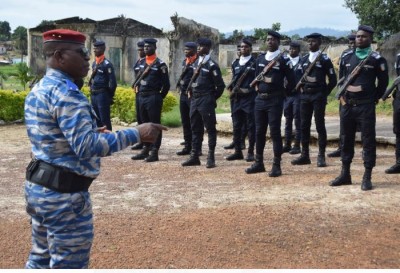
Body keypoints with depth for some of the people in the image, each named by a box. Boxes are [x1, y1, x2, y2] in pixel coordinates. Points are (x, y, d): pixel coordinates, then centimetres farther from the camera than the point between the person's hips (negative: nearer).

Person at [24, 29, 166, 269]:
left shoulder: (38, 90, 11)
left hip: (38, 185, 10)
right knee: (69, 265, 3)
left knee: (41, 259, 22)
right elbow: (86, 146, -28)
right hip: (64, 193, -10)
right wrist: (137, 134, -26)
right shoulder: (66, 93, -20)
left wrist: (90, 131, 15)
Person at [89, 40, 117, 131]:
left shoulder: (107, 64, -11)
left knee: (105, 120, -5)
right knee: (96, 119, 13)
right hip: (93, 95, 8)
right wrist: (92, 91, 14)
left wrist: (110, 96, -9)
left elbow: (112, 82, -12)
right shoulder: (94, 63, 13)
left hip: (102, 95, -8)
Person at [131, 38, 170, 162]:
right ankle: (145, 150, 20)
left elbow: (166, 84, -7)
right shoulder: (142, 62, 12)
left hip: (153, 97, -7)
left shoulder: (160, 64, -8)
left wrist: (159, 98, -2)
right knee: (144, 124, 12)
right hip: (142, 97, 7)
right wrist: (139, 93, 15)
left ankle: (154, 152, 1)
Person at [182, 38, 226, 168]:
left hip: (206, 100, -8)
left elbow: (220, 85, -10)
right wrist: (191, 93, 14)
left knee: (210, 128, 0)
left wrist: (212, 98, -1)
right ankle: (194, 156, 18)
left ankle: (211, 157, 4)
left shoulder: (212, 65, -10)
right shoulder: (196, 63, 13)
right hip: (194, 99, 8)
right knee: (195, 129, 11)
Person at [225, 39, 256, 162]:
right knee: (237, 126, 8)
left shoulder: (255, 63, -2)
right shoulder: (235, 63, 16)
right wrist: (231, 90, 8)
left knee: (251, 126, -1)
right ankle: (238, 152, 15)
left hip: (250, 98, -6)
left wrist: (249, 90, -13)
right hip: (236, 98, 6)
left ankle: (251, 152, 5)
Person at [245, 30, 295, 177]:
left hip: (275, 101, -6)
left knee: (275, 132, -5)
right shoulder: (260, 58, 12)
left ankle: (276, 166, 1)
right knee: (259, 132, 10)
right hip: (260, 99, 6)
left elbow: (291, 81, -4)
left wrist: (281, 93, 3)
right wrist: (258, 87, 13)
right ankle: (259, 163, 20)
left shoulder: (284, 60, -6)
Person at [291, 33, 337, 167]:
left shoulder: (324, 59, -3)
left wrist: (324, 94, -1)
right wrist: (301, 90, 8)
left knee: (320, 126, -2)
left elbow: (333, 80, -2)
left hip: (318, 96, -5)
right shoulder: (304, 59, 11)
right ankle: (305, 155, 13)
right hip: (305, 96, 5)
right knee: (304, 126, 6)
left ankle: (321, 156, 2)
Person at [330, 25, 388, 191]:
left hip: (366, 107, -4)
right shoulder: (346, 57, 8)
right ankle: (345, 175, 21)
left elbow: (383, 82, 4)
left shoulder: (376, 59, -3)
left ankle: (367, 178, 5)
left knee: (368, 141, -1)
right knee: (346, 140, 11)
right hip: (347, 105, 4)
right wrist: (341, 96, 12)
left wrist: (374, 98, 3)